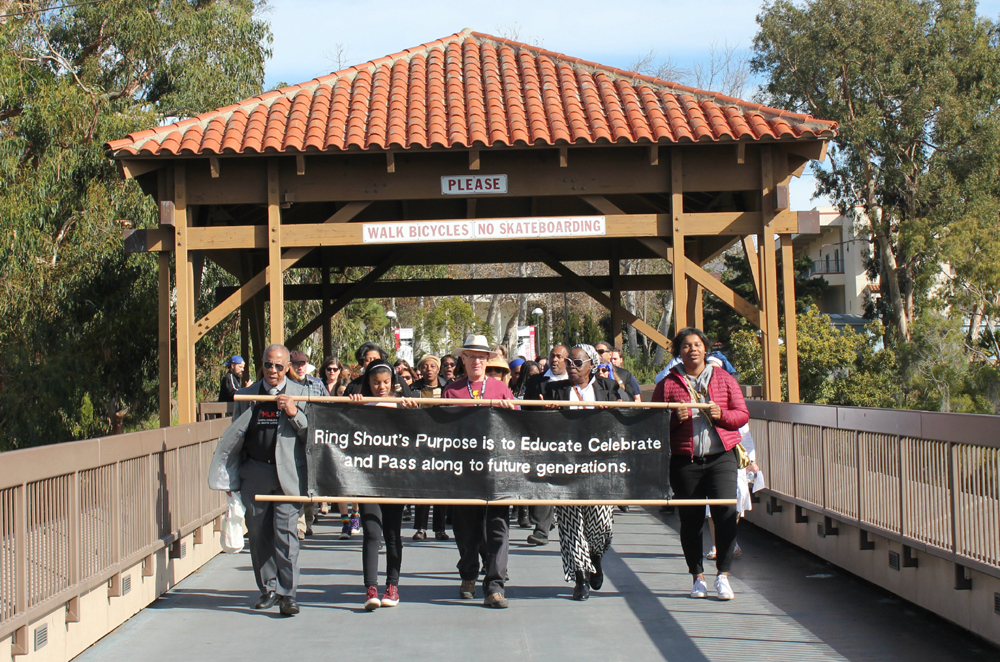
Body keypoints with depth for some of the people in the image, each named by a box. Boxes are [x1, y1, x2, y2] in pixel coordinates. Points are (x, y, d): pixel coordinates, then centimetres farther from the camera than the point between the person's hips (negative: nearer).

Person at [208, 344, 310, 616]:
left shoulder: (301, 394, 6)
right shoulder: (246, 396, 12)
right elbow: (235, 438, 16)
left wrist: (295, 414, -13)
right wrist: (230, 477, 12)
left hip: (287, 474, -3)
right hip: (254, 473, 3)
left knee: (285, 534, -9)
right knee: (258, 534, 6)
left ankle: (287, 595, -6)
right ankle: (268, 589, 20)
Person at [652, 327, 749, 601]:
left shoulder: (724, 379, 11)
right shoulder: (668, 383, 7)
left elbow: (743, 414, 8)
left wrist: (721, 414, -11)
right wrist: (675, 418, -13)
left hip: (721, 457, 0)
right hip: (685, 460, 0)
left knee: (726, 512, -12)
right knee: (690, 519, 4)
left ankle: (723, 576, -3)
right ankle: (698, 577, 17)